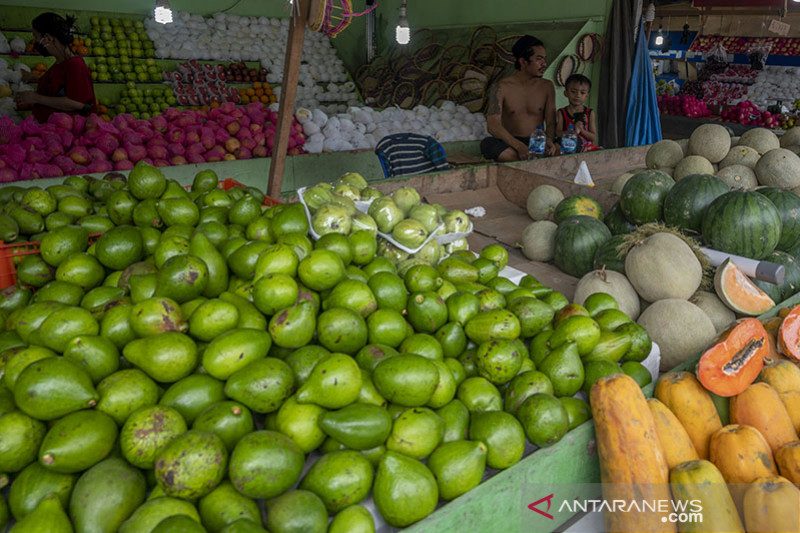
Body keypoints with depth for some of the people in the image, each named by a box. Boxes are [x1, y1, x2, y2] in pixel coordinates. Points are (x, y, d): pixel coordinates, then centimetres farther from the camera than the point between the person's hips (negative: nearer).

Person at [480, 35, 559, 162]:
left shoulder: (547, 86, 10)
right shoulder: (501, 88, -2)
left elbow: (551, 122, 6)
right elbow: (492, 125, -15)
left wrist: (549, 140, -20)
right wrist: (519, 146, -31)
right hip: (510, 144, -2)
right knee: (487, 143, -37)